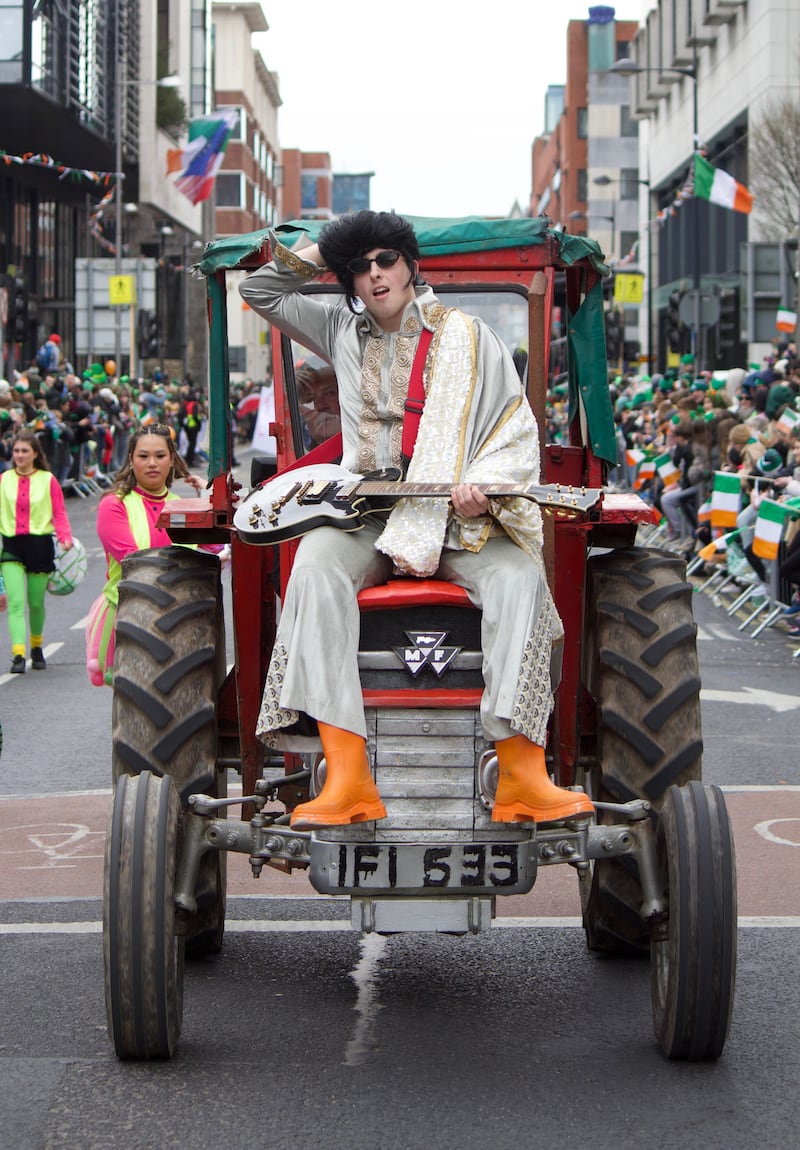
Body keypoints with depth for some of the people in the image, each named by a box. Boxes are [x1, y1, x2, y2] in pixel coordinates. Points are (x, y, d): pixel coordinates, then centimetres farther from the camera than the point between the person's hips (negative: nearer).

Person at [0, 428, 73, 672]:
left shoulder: (48, 480, 2)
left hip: (40, 544, 0)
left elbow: (59, 513, 0)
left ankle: (36, 647, 35)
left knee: (36, 602, 11)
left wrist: (66, 538, -16)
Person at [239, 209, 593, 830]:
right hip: (365, 513, 2)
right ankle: (348, 782, -42)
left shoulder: (467, 336, 8)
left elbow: (517, 432, 3)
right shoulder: (344, 331, 19)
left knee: (518, 578, -33)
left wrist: (484, 485, -15)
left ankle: (521, 779, -38)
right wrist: (317, 254, 18)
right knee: (316, 564, -33)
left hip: (458, 517, -1)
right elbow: (260, 291, 30)